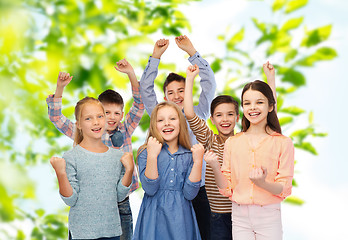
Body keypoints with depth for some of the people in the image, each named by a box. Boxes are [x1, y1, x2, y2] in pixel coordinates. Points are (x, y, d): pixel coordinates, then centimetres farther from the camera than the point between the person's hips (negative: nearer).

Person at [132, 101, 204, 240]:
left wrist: (198, 162, -13)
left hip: (181, 219, 2)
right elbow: (150, 189, -13)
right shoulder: (145, 153, -2)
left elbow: (190, 194, -6)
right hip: (154, 219, -2)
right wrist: (152, 156, -20)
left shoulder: (188, 156, 3)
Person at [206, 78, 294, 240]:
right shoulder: (232, 142, 5)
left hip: (269, 217, -2)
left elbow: (284, 189, -6)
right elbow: (227, 189, 6)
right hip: (240, 217, 2)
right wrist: (215, 167, -11)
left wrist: (262, 183, -25)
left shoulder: (283, 143, -3)